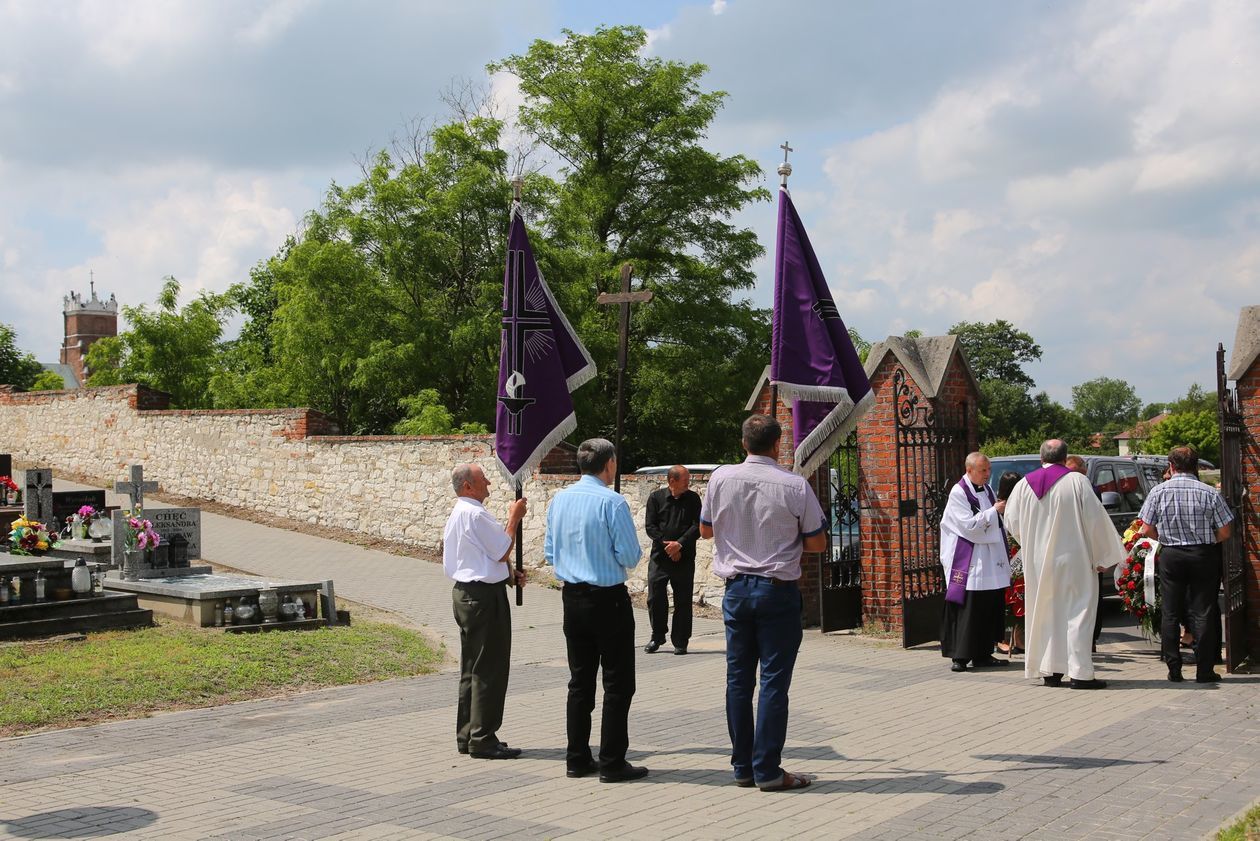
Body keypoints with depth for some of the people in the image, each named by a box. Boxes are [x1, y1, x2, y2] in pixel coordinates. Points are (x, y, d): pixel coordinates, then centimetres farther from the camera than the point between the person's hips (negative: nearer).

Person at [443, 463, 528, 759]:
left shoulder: (456, 515, 17)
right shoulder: (475, 514, -17)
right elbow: (502, 551, -15)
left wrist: (508, 573, 15)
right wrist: (514, 517, -5)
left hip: (465, 591, 11)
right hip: (485, 595, -11)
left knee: (472, 667, 16)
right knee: (489, 668, -5)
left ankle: (466, 736, 23)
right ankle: (483, 739, 0)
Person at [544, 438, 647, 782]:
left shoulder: (559, 500, 5)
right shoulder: (612, 502, -16)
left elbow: (550, 552, 12)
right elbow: (631, 557, -13)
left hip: (572, 596, 7)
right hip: (608, 599, -6)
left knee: (580, 680, 14)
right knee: (617, 683, 3)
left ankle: (577, 759, 19)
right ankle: (612, 763, 4)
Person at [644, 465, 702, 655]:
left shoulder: (693, 499, 4)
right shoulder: (656, 497, 2)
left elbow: (697, 526, -2)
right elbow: (650, 526, -1)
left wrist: (679, 544, -14)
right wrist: (666, 545, -11)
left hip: (684, 558, 0)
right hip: (659, 556, 0)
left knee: (683, 601, 2)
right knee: (655, 597, 0)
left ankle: (680, 642, 12)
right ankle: (657, 637, 17)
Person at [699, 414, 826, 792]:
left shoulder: (721, 478, -2)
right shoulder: (795, 485, -10)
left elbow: (705, 530, 12)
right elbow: (818, 542, -2)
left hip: (736, 588, 4)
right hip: (778, 589, -3)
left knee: (738, 679, 10)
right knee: (774, 680, 1)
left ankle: (743, 767, 17)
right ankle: (767, 771, 2)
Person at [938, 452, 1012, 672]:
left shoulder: (987, 489, 14)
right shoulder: (958, 493, -9)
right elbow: (969, 525, -16)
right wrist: (994, 511, -14)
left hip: (991, 559, 8)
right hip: (969, 561, -8)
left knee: (991, 607, 8)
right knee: (967, 609, -8)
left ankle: (982, 654, 16)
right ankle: (960, 656, -4)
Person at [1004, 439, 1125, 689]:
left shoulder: (1024, 485, 2)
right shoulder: (1077, 481, -8)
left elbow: (1012, 522, 9)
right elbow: (1095, 519, -8)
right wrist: (1102, 556, 1)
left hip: (1038, 563, 4)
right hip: (1072, 560, -4)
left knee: (1045, 614, 11)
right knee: (1077, 613, 0)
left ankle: (1050, 671, 13)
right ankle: (1080, 672, -4)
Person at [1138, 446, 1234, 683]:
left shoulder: (1159, 491, -4)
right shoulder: (1209, 493, -7)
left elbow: (1147, 530, -2)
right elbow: (1225, 532, -6)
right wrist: (1204, 539, 12)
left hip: (1170, 556, 1)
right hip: (1203, 556, -1)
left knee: (1170, 613, 8)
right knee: (1203, 613, 5)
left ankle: (1174, 670, 9)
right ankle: (1204, 671, 5)